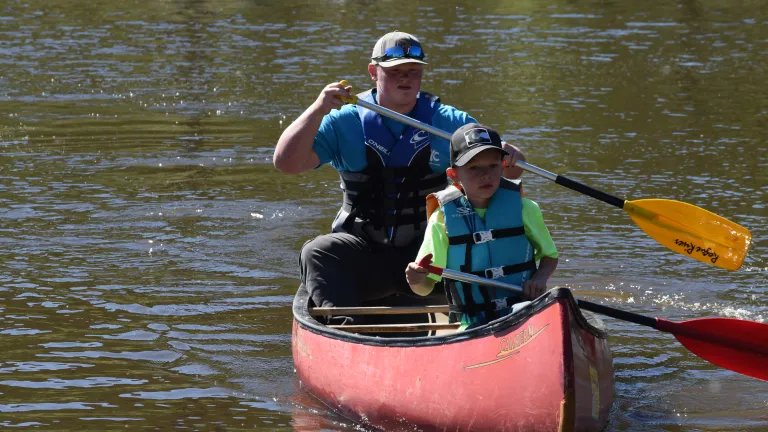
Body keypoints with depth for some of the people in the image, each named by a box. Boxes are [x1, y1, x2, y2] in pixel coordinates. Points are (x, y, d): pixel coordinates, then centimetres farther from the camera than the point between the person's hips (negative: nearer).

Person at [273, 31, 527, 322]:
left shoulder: (448, 122, 6)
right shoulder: (346, 122, 3)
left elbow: (509, 171, 6)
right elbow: (286, 163, -7)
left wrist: (509, 156, -19)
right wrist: (319, 109, -19)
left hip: (427, 246, 0)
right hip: (363, 249, 0)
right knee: (316, 253, -29)